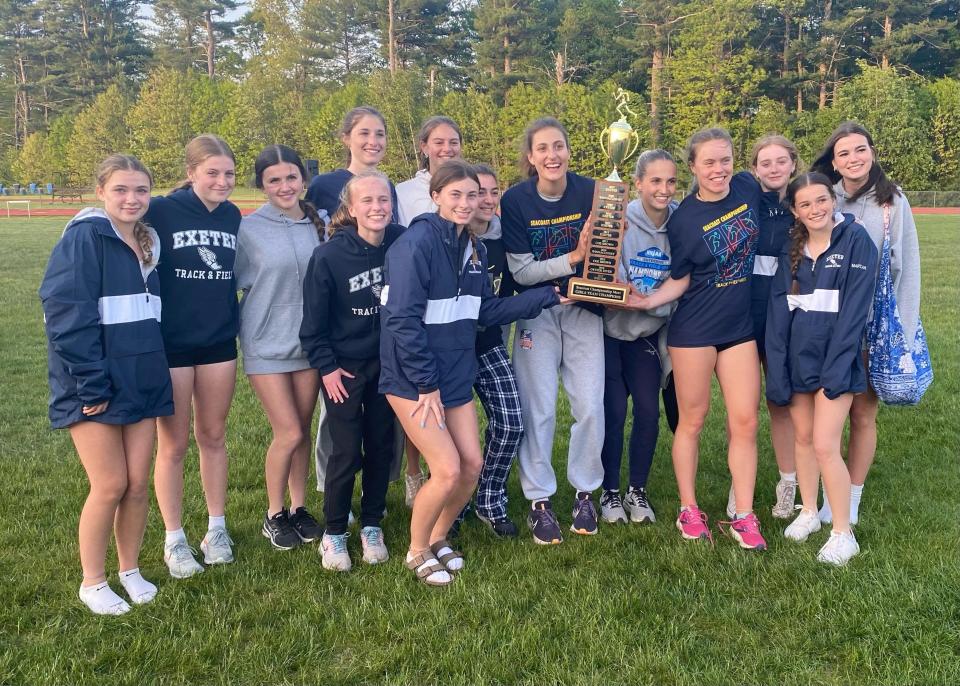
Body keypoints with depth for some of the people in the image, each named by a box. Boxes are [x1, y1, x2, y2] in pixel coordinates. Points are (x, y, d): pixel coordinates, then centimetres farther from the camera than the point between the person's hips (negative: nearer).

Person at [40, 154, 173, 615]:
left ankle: (130, 570, 26)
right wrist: (91, 384, -19)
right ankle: (92, 582, 17)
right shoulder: (84, 237, -11)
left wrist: (155, 374, 11)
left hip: (142, 382, 6)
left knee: (138, 484, 8)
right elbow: (66, 313, -17)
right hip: (95, 386, -6)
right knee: (110, 486, -2)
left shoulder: (148, 242, 11)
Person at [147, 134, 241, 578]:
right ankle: (174, 540, 18)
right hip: (171, 345, -4)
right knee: (174, 444, 6)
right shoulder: (162, 212, -11)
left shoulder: (233, 217, 3)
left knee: (213, 437, 13)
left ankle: (217, 529, 26)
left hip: (219, 343, 4)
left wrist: (237, 324, 10)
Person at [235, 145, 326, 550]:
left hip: (309, 342, 3)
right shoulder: (250, 229, -9)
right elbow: (235, 283, -2)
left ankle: (298, 507, 28)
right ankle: (274, 515, 18)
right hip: (267, 345, -3)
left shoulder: (322, 224, 0)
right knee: (289, 434, -3)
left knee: (303, 430, 11)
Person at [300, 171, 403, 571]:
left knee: (381, 446, 10)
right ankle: (334, 533, 18)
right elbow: (313, 320, -8)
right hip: (344, 367, -3)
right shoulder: (329, 255, -17)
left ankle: (371, 526, 27)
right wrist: (326, 367, -9)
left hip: (387, 364, 3)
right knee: (347, 452, 0)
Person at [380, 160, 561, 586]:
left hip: (455, 375, 8)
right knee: (448, 470, -8)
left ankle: (438, 539, 32)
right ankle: (418, 551, 17)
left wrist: (549, 296, 6)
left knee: (472, 465, 8)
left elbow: (487, 311, 9)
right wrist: (426, 385, -19)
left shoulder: (472, 247, 7)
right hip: (412, 379, -7)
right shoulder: (416, 244, -18)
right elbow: (403, 320, -22)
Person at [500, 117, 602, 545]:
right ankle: (539, 501, 12)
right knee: (538, 410, -1)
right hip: (536, 313, -1)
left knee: (590, 406, -1)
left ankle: (585, 491, 19)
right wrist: (573, 258, -24)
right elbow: (521, 271, -12)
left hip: (583, 311, 1)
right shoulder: (515, 200, -10)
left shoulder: (591, 192, -7)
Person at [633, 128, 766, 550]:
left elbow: (766, 235, 20)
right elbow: (679, 281, -4)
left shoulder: (749, 188, 0)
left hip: (740, 327, 4)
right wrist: (643, 301, -19)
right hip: (694, 330, -4)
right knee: (693, 419, 5)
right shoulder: (683, 220, -10)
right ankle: (688, 510, 20)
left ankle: (743, 518, 13)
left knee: (745, 421, 3)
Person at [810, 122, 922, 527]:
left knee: (863, 414, 5)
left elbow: (906, 267, -1)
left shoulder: (893, 201, -1)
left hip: (876, 327, -1)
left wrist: (904, 333, -6)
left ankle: (852, 500, 18)